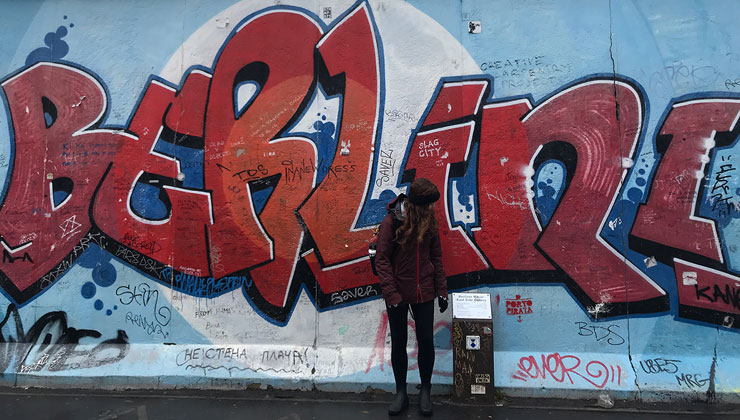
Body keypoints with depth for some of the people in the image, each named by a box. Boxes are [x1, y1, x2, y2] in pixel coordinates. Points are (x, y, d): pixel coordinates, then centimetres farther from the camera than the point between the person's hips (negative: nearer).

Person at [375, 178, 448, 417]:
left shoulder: (429, 221, 0)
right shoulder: (391, 222, -12)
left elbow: (436, 257, 8)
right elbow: (381, 259, -11)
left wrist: (441, 290, 5)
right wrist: (392, 294, -15)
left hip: (424, 293, 3)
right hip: (398, 294, -3)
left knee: (426, 341, 7)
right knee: (398, 343, 10)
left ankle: (425, 391, 28)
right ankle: (401, 393, 27)